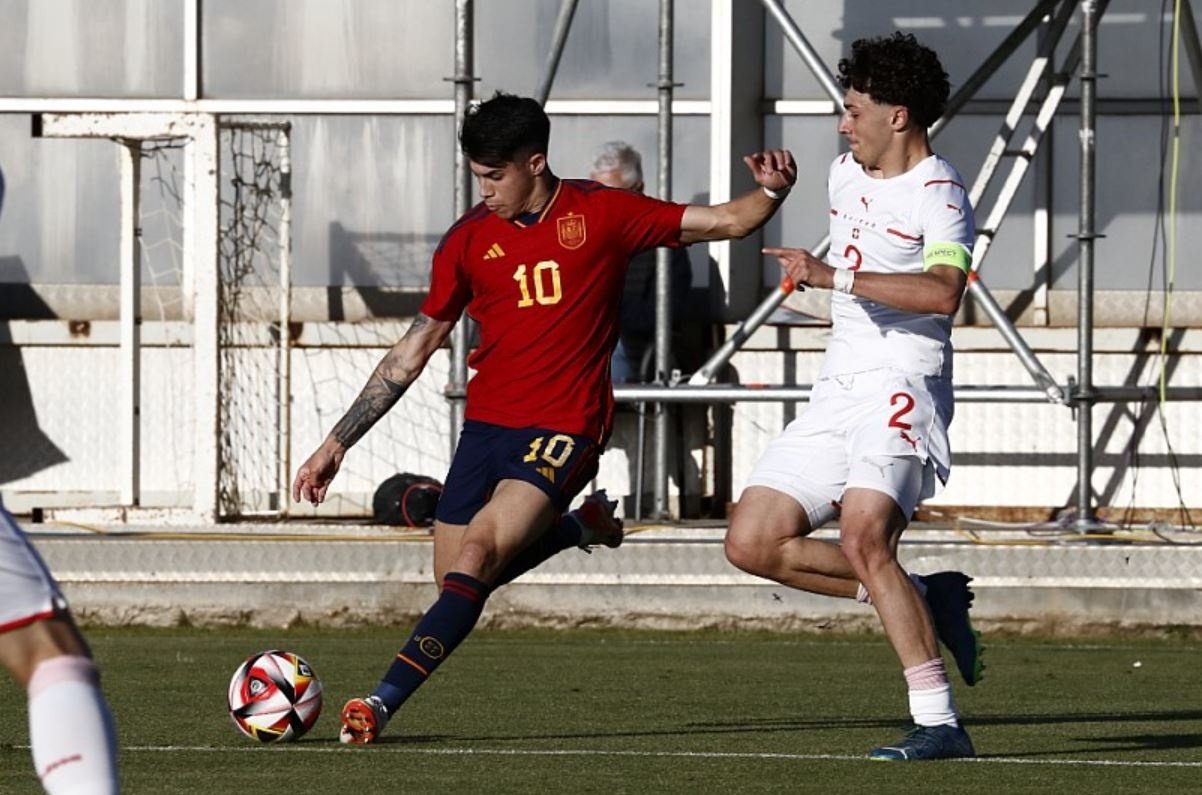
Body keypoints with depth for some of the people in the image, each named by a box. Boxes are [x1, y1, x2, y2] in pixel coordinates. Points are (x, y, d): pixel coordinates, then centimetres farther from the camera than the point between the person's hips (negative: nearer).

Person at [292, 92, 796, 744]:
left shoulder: (600, 214, -1)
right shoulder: (468, 238, 7)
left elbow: (727, 222, 3)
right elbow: (412, 352, 13)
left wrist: (771, 191, -20)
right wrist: (337, 443, 10)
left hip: (566, 427, -5)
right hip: (486, 422, 5)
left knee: (475, 559, -22)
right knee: (455, 580, 4)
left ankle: (383, 701, -26)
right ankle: (579, 527, 30)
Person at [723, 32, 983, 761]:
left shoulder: (938, 195, -12)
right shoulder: (846, 175, 15)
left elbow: (941, 292, -30)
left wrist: (835, 276, -33)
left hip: (900, 390, -9)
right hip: (838, 393, 9)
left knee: (863, 539, -28)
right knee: (753, 543, 0)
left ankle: (939, 723, -26)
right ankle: (923, 599, 9)